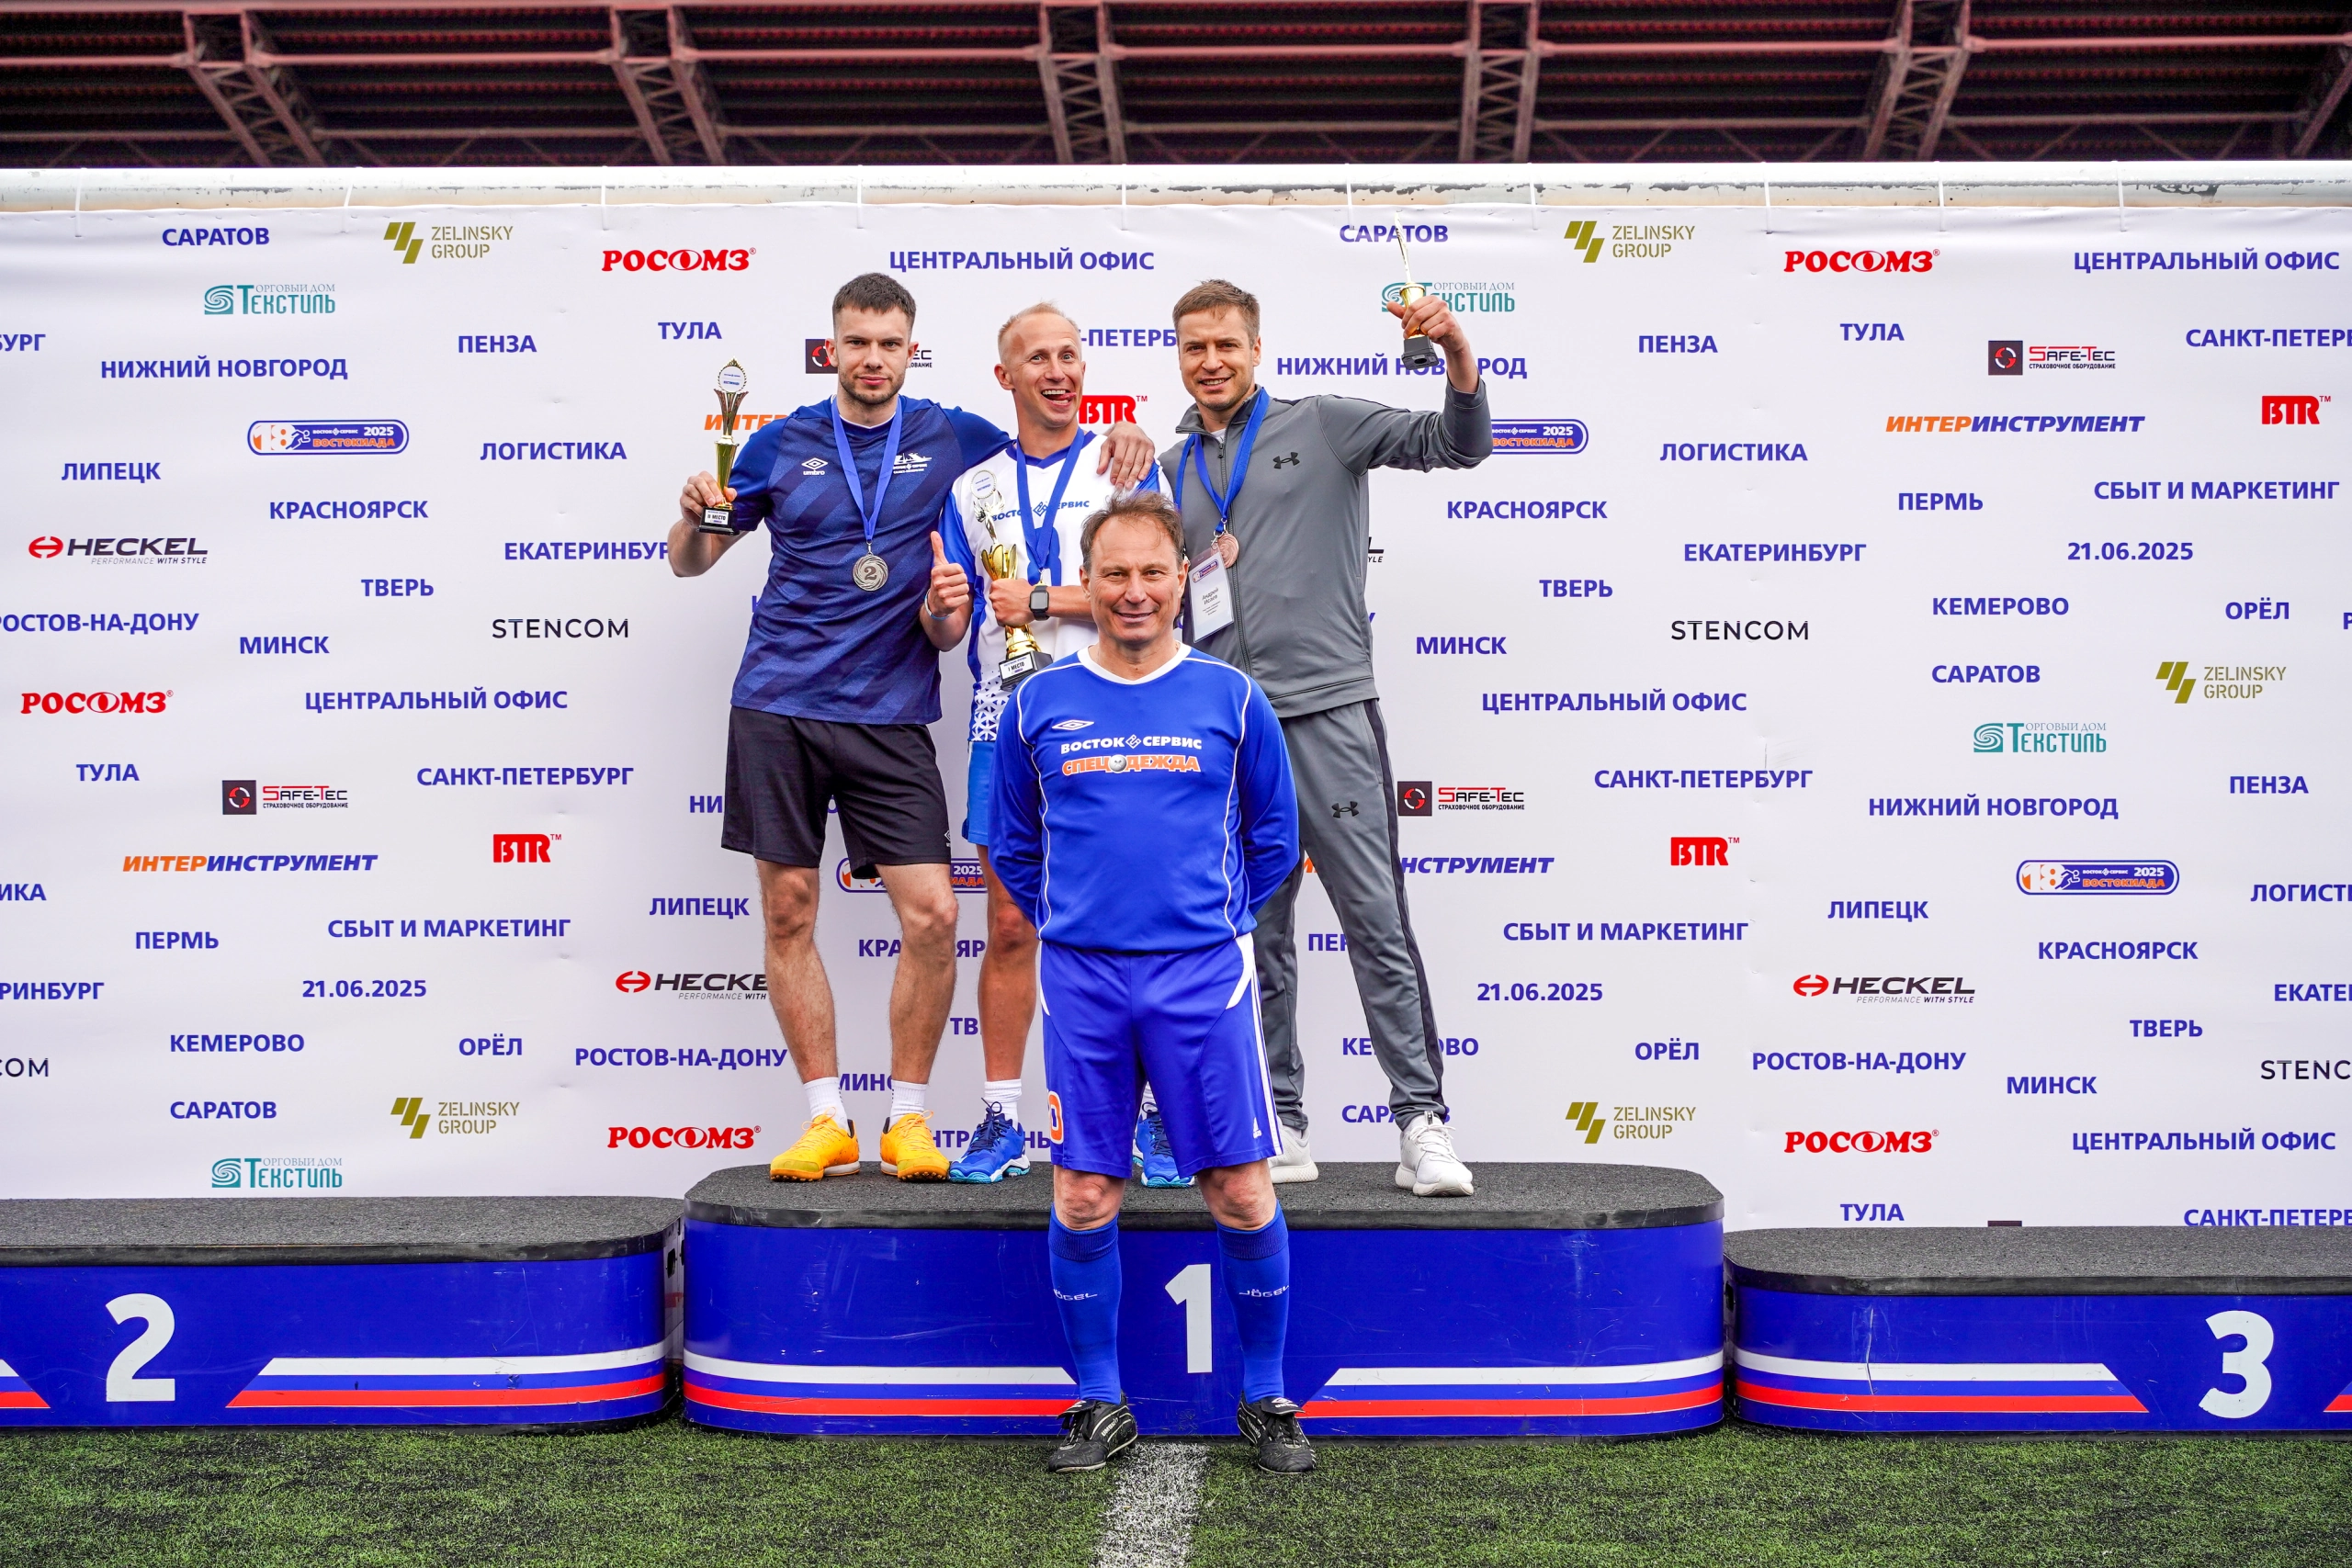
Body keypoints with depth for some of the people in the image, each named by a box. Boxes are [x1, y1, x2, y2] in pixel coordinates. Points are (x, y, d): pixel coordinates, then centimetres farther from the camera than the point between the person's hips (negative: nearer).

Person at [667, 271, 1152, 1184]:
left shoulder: (952, 439, 6)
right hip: (777, 707, 1)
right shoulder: (782, 443, 7)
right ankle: (826, 1120, 12)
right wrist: (694, 516, -8)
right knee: (789, 914, 1)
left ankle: (908, 1119, 6)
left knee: (932, 914, -9)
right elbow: (691, 563, 15)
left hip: (891, 715, 0)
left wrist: (1124, 439, -4)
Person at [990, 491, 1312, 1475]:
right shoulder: (1037, 705, 6)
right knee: (1082, 1199, 4)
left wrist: (1211, 916, 8)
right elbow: (1015, 847, 16)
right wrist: (1072, 925, 9)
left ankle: (1266, 1399, 16)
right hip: (1080, 981, 1)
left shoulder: (1230, 699, 3)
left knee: (1243, 1193, 0)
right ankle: (1100, 1404, 20)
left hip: (1203, 976, -1)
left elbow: (1274, 841, 12)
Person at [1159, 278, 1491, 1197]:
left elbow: (1457, 446, -6)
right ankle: (1281, 1128, 16)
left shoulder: (1323, 426, 4)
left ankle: (1422, 1121, -3)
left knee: (1377, 922, -7)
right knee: (1255, 939, 8)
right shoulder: (1171, 470, 17)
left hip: (1327, 709, -5)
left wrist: (1458, 357, -22)